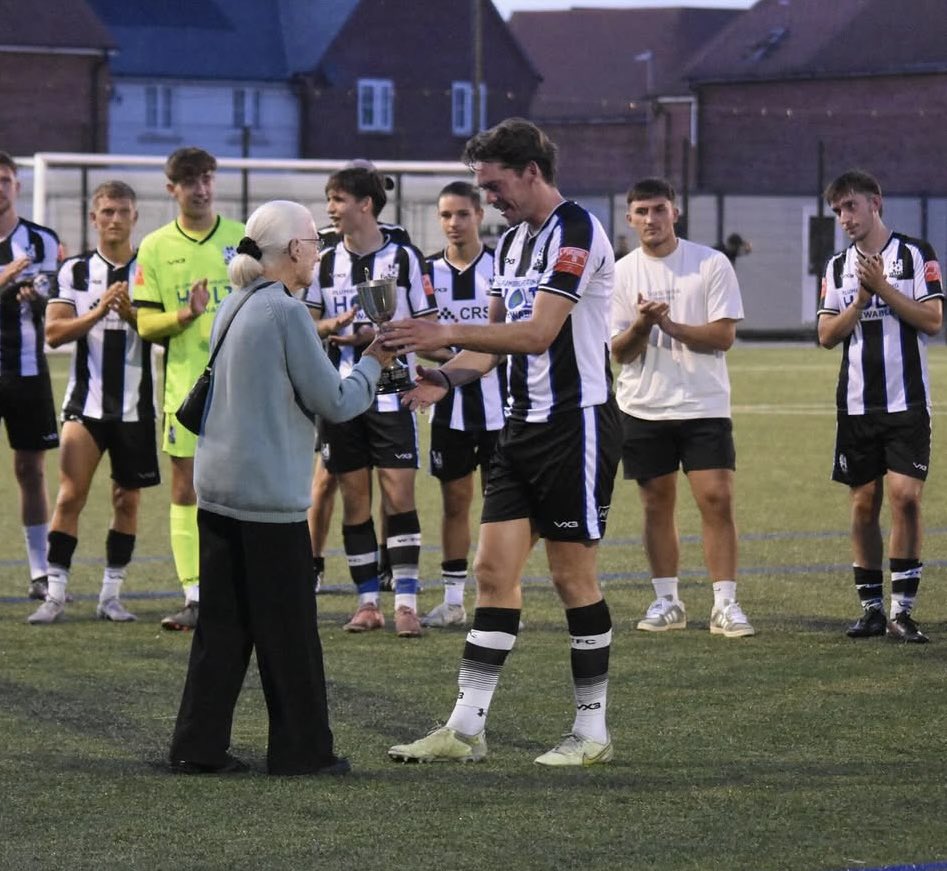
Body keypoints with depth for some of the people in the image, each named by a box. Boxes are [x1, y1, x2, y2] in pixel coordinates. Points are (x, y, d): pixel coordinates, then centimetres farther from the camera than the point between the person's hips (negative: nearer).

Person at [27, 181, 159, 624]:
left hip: (135, 404, 1)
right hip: (86, 400, -1)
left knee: (127, 499, 5)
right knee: (70, 495, -9)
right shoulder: (75, 270, 3)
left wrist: (131, 315, -20)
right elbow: (54, 331, -5)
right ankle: (55, 592, -5)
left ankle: (111, 594, 13)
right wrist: (98, 312, -19)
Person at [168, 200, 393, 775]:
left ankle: (199, 746, 11)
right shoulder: (287, 313, -14)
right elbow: (333, 402, -12)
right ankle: (303, 750, 7)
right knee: (288, 628, 1)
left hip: (218, 488, 8)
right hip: (270, 493, -8)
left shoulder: (235, 307, 11)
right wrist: (374, 363, 4)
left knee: (223, 623, 11)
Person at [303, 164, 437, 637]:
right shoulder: (325, 263, 8)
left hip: (390, 395, -3)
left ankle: (406, 602, -5)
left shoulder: (405, 258, -1)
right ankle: (367, 602, 11)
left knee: (399, 496, -7)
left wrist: (381, 334, -15)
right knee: (354, 500, 4)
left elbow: (426, 326, 0)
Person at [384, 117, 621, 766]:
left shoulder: (576, 232, -14)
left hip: (576, 424, -8)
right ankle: (466, 729, 4)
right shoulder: (513, 239, 15)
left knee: (573, 575, -2)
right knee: (494, 568, 3)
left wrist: (449, 334, -25)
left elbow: (538, 333, -23)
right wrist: (446, 376, 3)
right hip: (524, 423, 9)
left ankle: (593, 732, 8)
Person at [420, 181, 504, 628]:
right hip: (449, 405, 3)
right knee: (454, 502, 7)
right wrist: (457, 358, -13)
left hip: (497, 402, -2)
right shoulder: (429, 270, 6)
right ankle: (452, 599, 13)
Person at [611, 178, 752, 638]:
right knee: (657, 504, 6)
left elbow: (724, 335, -7)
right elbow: (619, 352, 2)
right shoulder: (621, 273, 4)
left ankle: (724, 604, -5)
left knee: (717, 499, -9)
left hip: (704, 406, -2)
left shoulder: (711, 264, -2)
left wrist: (670, 324, -18)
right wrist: (641, 326, -18)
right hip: (644, 408, 2)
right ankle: (666, 601, 15)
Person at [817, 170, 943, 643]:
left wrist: (882, 287, -13)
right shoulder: (838, 267, 12)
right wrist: (861, 299, -8)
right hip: (857, 405, 4)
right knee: (864, 504, 4)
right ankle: (871, 608, 12)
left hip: (906, 404, -4)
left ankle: (901, 610, -7)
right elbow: (826, 335, 6)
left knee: (905, 497, -12)